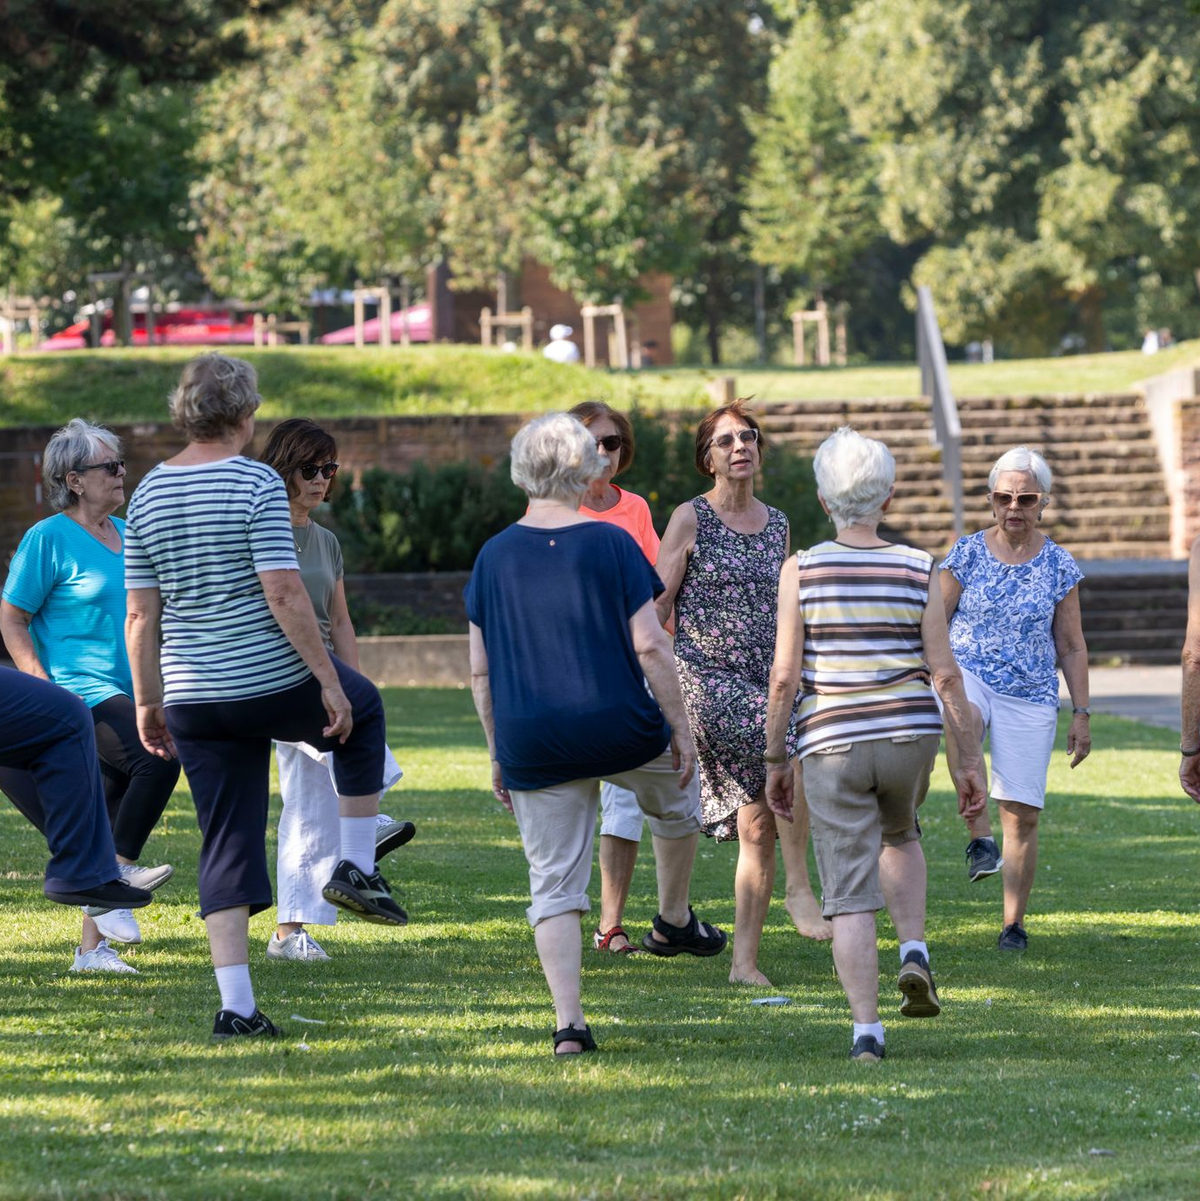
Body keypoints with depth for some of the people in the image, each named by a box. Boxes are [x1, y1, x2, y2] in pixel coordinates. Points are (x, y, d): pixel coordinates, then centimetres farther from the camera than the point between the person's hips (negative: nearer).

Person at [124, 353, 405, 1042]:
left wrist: (148, 702, 12)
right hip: (275, 683, -5)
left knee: (228, 848, 7)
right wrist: (328, 680, -13)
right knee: (364, 710, 28)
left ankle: (236, 1006, 0)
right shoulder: (256, 484, -12)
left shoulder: (149, 493, 6)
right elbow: (282, 592, -18)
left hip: (194, 699, 5)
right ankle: (357, 868, 23)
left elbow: (141, 615, 6)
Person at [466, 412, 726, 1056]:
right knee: (676, 796, 31)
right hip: (619, 730, -2)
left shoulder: (494, 556, 2)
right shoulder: (610, 544, -7)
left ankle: (569, 1022, -2)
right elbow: (649, 646, -10)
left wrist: (499, 754, 14)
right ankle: (674, 922, 43)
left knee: (553, 887, 6)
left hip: (532, 747, 2)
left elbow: (480, 671, 5)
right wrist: (681, 730, -1)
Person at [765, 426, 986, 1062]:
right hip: (909, 735, 2)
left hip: (832, 746, -2)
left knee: (849, 894, 3)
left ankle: (866, 1030, -2)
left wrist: (776, 760, 5)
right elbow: (945, 674, -3)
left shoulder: (802, 570, -6)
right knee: (899, 836, 32)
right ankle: (914, 952, 13)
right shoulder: (919, 572, -3)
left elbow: (784, 677, -6)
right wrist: (969, 759, 6)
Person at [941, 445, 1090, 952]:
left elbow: (1071, 647, 10)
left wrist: (1081, 714, 6)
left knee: (1022, 813, -3)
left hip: (1031, 696, 1)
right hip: (966, 674, -1)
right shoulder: (966, 555, 2)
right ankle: (980, 838, -32)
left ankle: (1014, 923, 8)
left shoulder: (1058, 566, 5)